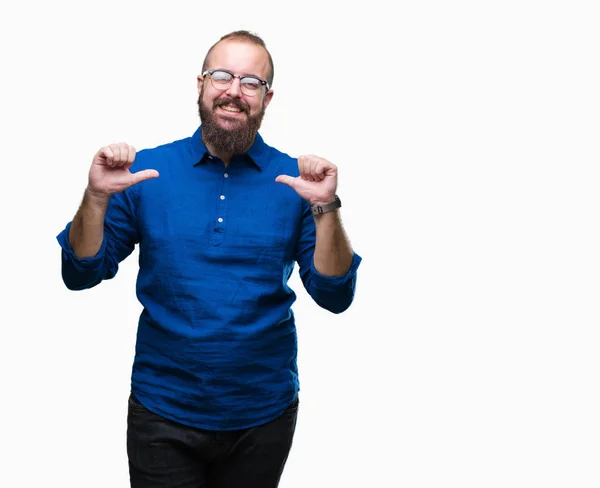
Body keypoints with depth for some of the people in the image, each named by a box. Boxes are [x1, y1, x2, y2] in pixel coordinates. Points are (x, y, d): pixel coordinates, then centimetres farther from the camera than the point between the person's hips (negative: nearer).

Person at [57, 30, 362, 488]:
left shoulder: (295, 179, -5)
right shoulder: (146, 170, -4)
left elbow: (335, 296, -8)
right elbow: (81, 274, -2)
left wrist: (325, 209, -23)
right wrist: (97, 197, -18)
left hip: (264, 413, 1)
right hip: (163, 410, -1)